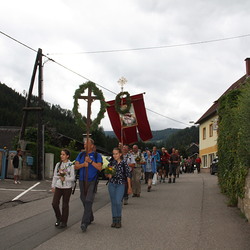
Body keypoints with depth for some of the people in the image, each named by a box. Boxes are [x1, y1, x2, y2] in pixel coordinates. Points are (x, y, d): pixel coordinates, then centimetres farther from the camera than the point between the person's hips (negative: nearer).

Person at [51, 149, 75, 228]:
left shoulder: (71, 165, -5)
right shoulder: (58, 164, 8)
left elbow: (73, 178, -7)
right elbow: (54, 176, 14)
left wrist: (65, 179, -21)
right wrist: (53, 186, 13)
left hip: (67, 187, -4)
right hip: (58, 187, 4)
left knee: (65, 205, 4)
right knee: (54, 203, -2)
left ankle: (64, 222, 16)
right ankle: (59, 218, 21)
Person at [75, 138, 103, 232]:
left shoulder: (97, 155, 0)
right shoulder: (81, 154, 12)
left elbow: (99, 168, -10)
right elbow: (76, 166, 5)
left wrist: (91, 161, -18)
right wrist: (83, 164, -13)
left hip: (92, 181, -5)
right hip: (82, 180, 5)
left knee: (88, 201, -14)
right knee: (84, 200, 13)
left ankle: (85, 223, -17)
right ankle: (90, 218, 32)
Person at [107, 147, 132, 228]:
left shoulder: (124, 163, -3)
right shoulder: (111, 163, 6)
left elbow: (128, 175, 0)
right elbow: (107, 174, 13)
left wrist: (129, 187, 0)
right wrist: (109, 175, -12)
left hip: (121, 184, -4)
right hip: (111, 184, 4)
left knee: (118, 202, -14)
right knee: (113, 202, 7)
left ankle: (119, 220, 2)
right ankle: (114, 220, 17)